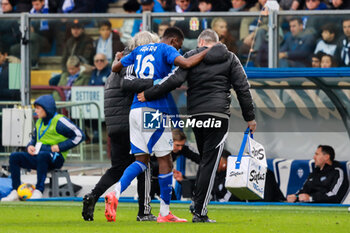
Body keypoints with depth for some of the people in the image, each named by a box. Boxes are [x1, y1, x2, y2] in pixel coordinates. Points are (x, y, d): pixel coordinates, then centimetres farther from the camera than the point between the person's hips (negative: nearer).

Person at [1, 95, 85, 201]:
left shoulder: (59, 121, -8)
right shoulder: (39, 122, 16)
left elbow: (79, 135, -12)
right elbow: (34, 138, 29)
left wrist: (60, 147, -15)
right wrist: (30, 146, 4)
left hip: (56, 158, -8)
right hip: (38, 158, 8)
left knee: (42, 155, -41)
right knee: (14, 157, -8)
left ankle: (38, 191, -38)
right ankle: (15, 192, -15)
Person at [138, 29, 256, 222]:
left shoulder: (192, 56, 7)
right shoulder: (230, 59, 9)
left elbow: (176, 80, -6)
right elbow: (242, 88, 4)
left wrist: (148, 95, -1)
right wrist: (250, 117, 9)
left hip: (195, 115, 2)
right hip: (218, 115, -2)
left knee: (205, 160, 19)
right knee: (210, 163, -5)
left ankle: (198, 204, 13)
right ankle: (200, 212, -11)